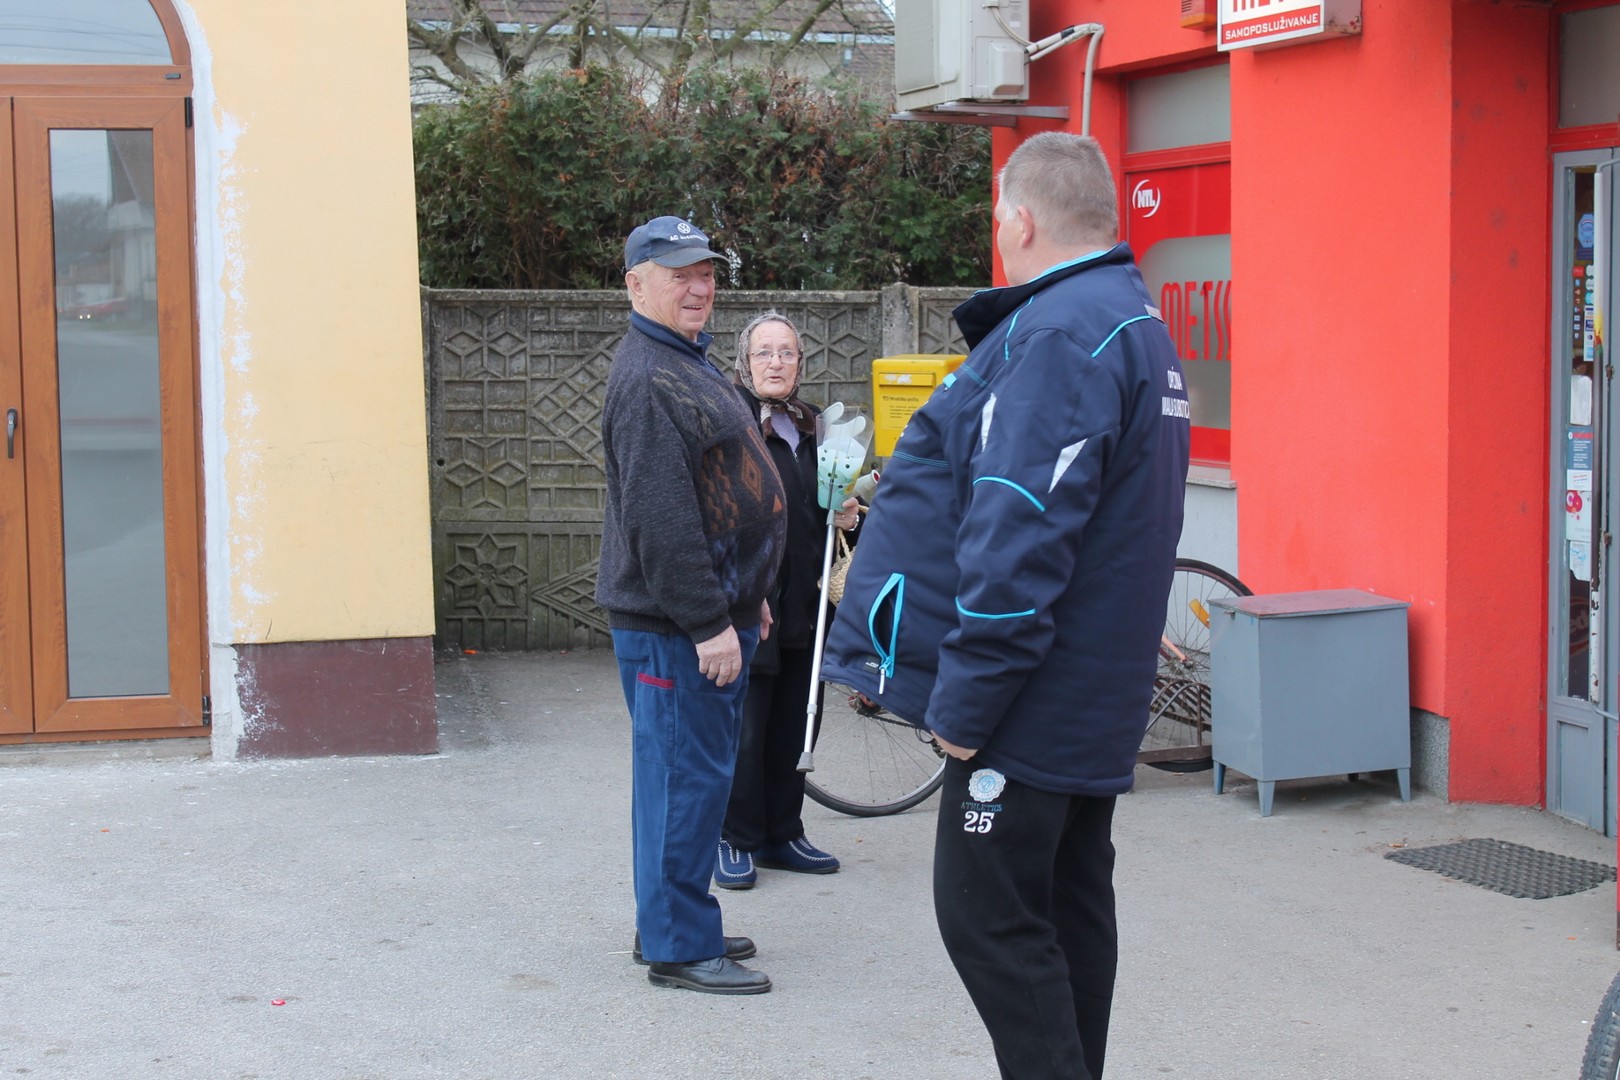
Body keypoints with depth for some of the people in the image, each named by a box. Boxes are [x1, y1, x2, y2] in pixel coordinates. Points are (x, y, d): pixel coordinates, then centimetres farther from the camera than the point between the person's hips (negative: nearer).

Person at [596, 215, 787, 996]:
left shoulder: (688, 364, 18)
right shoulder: (646, 380, -17)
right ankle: (678, 946, 3)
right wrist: (709, 623, -24)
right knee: (687, 775, -5)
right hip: (674, 627, -11)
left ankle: (672, 925, 26)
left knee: (690, 772, 16)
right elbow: (659, 519, -24)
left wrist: (745, 599, 25)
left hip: (710, 614, 11)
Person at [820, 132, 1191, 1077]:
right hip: (1098, 699, 10)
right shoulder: (1140, 325, 15)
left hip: (1033, 704, -10)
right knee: (1071, 909, 16)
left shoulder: (1060, 335, -19)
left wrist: (964, 700, -20)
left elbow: (1019, 536, -25)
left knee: (990, 918, -4)